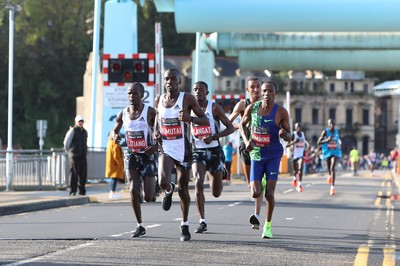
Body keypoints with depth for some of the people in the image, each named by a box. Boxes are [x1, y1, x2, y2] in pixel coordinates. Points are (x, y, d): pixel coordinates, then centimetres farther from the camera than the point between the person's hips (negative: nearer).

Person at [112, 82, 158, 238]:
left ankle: (155, 187, 36)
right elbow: (115, 130, 17)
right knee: (133, 191, -13)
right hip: (131, 155, 3)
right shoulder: (123, 114, 1)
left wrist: (156, 145, -23)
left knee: (148, 197, -2)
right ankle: (140, 226, -1)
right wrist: (115, 136, -7)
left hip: (147, 155, -3)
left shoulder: (150, 112, -11)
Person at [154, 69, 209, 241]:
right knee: (163, 182, -22)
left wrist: (190, 118, -25)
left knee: (183, 189, 7)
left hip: (183, 150, -2)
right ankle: (169, 191, 17)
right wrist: (156, 132, 3)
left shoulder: (187, 99, -7)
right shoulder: (159, 100, 4)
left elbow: (205, 120, -5)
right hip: (166, 149, 2)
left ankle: (184, 225, 23)